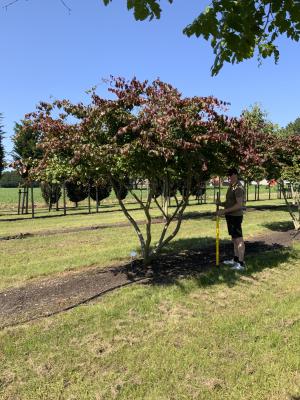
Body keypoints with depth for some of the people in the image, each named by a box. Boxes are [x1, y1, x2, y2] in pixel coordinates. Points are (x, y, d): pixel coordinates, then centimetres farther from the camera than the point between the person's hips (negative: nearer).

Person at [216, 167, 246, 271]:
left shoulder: (238, 188, -16)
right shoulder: (231, 187, 14)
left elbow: (239, 205, -23)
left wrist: (225, 211, -24)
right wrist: (220, 203, 0)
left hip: (235, 216, -10)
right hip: (231, 216, 10)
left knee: (239, 239, -5)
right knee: (234, 239, 16)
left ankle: (241, 263, 0)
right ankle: (235, 260, 27)